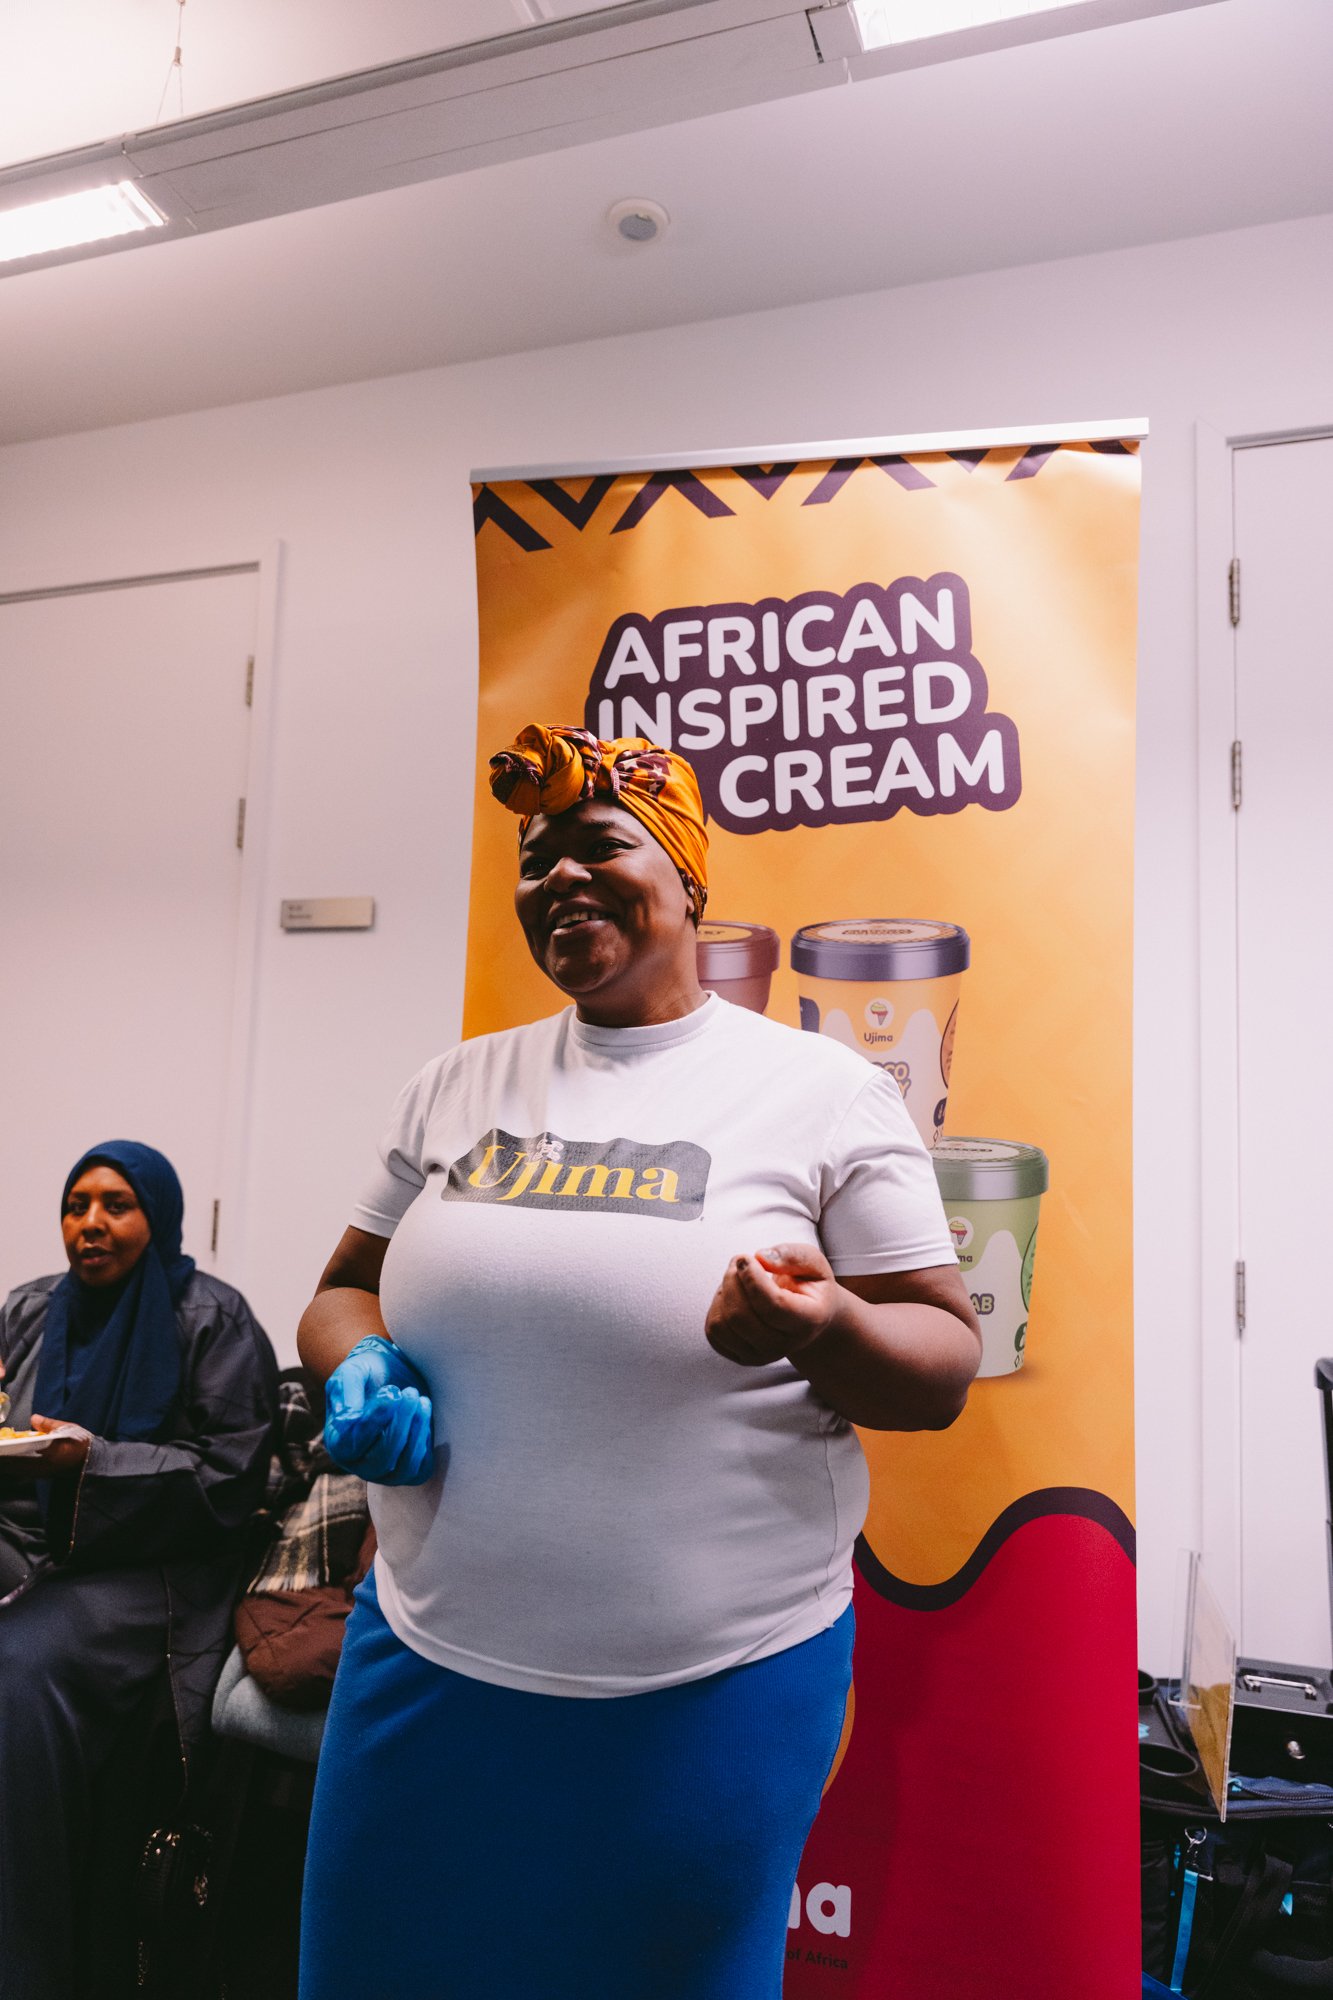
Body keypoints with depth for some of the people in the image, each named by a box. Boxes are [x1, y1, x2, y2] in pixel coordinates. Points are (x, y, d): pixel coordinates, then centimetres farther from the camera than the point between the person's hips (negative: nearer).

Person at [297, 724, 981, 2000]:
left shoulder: (823, 1090, -7)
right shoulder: (457, 1086, 5)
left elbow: (943, 1364, -5)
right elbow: (346, 1291, 13)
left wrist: (821, 1330, -26)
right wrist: (359, 1371, -9)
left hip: (714, 1683, -3)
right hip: (431, 1658, 4)